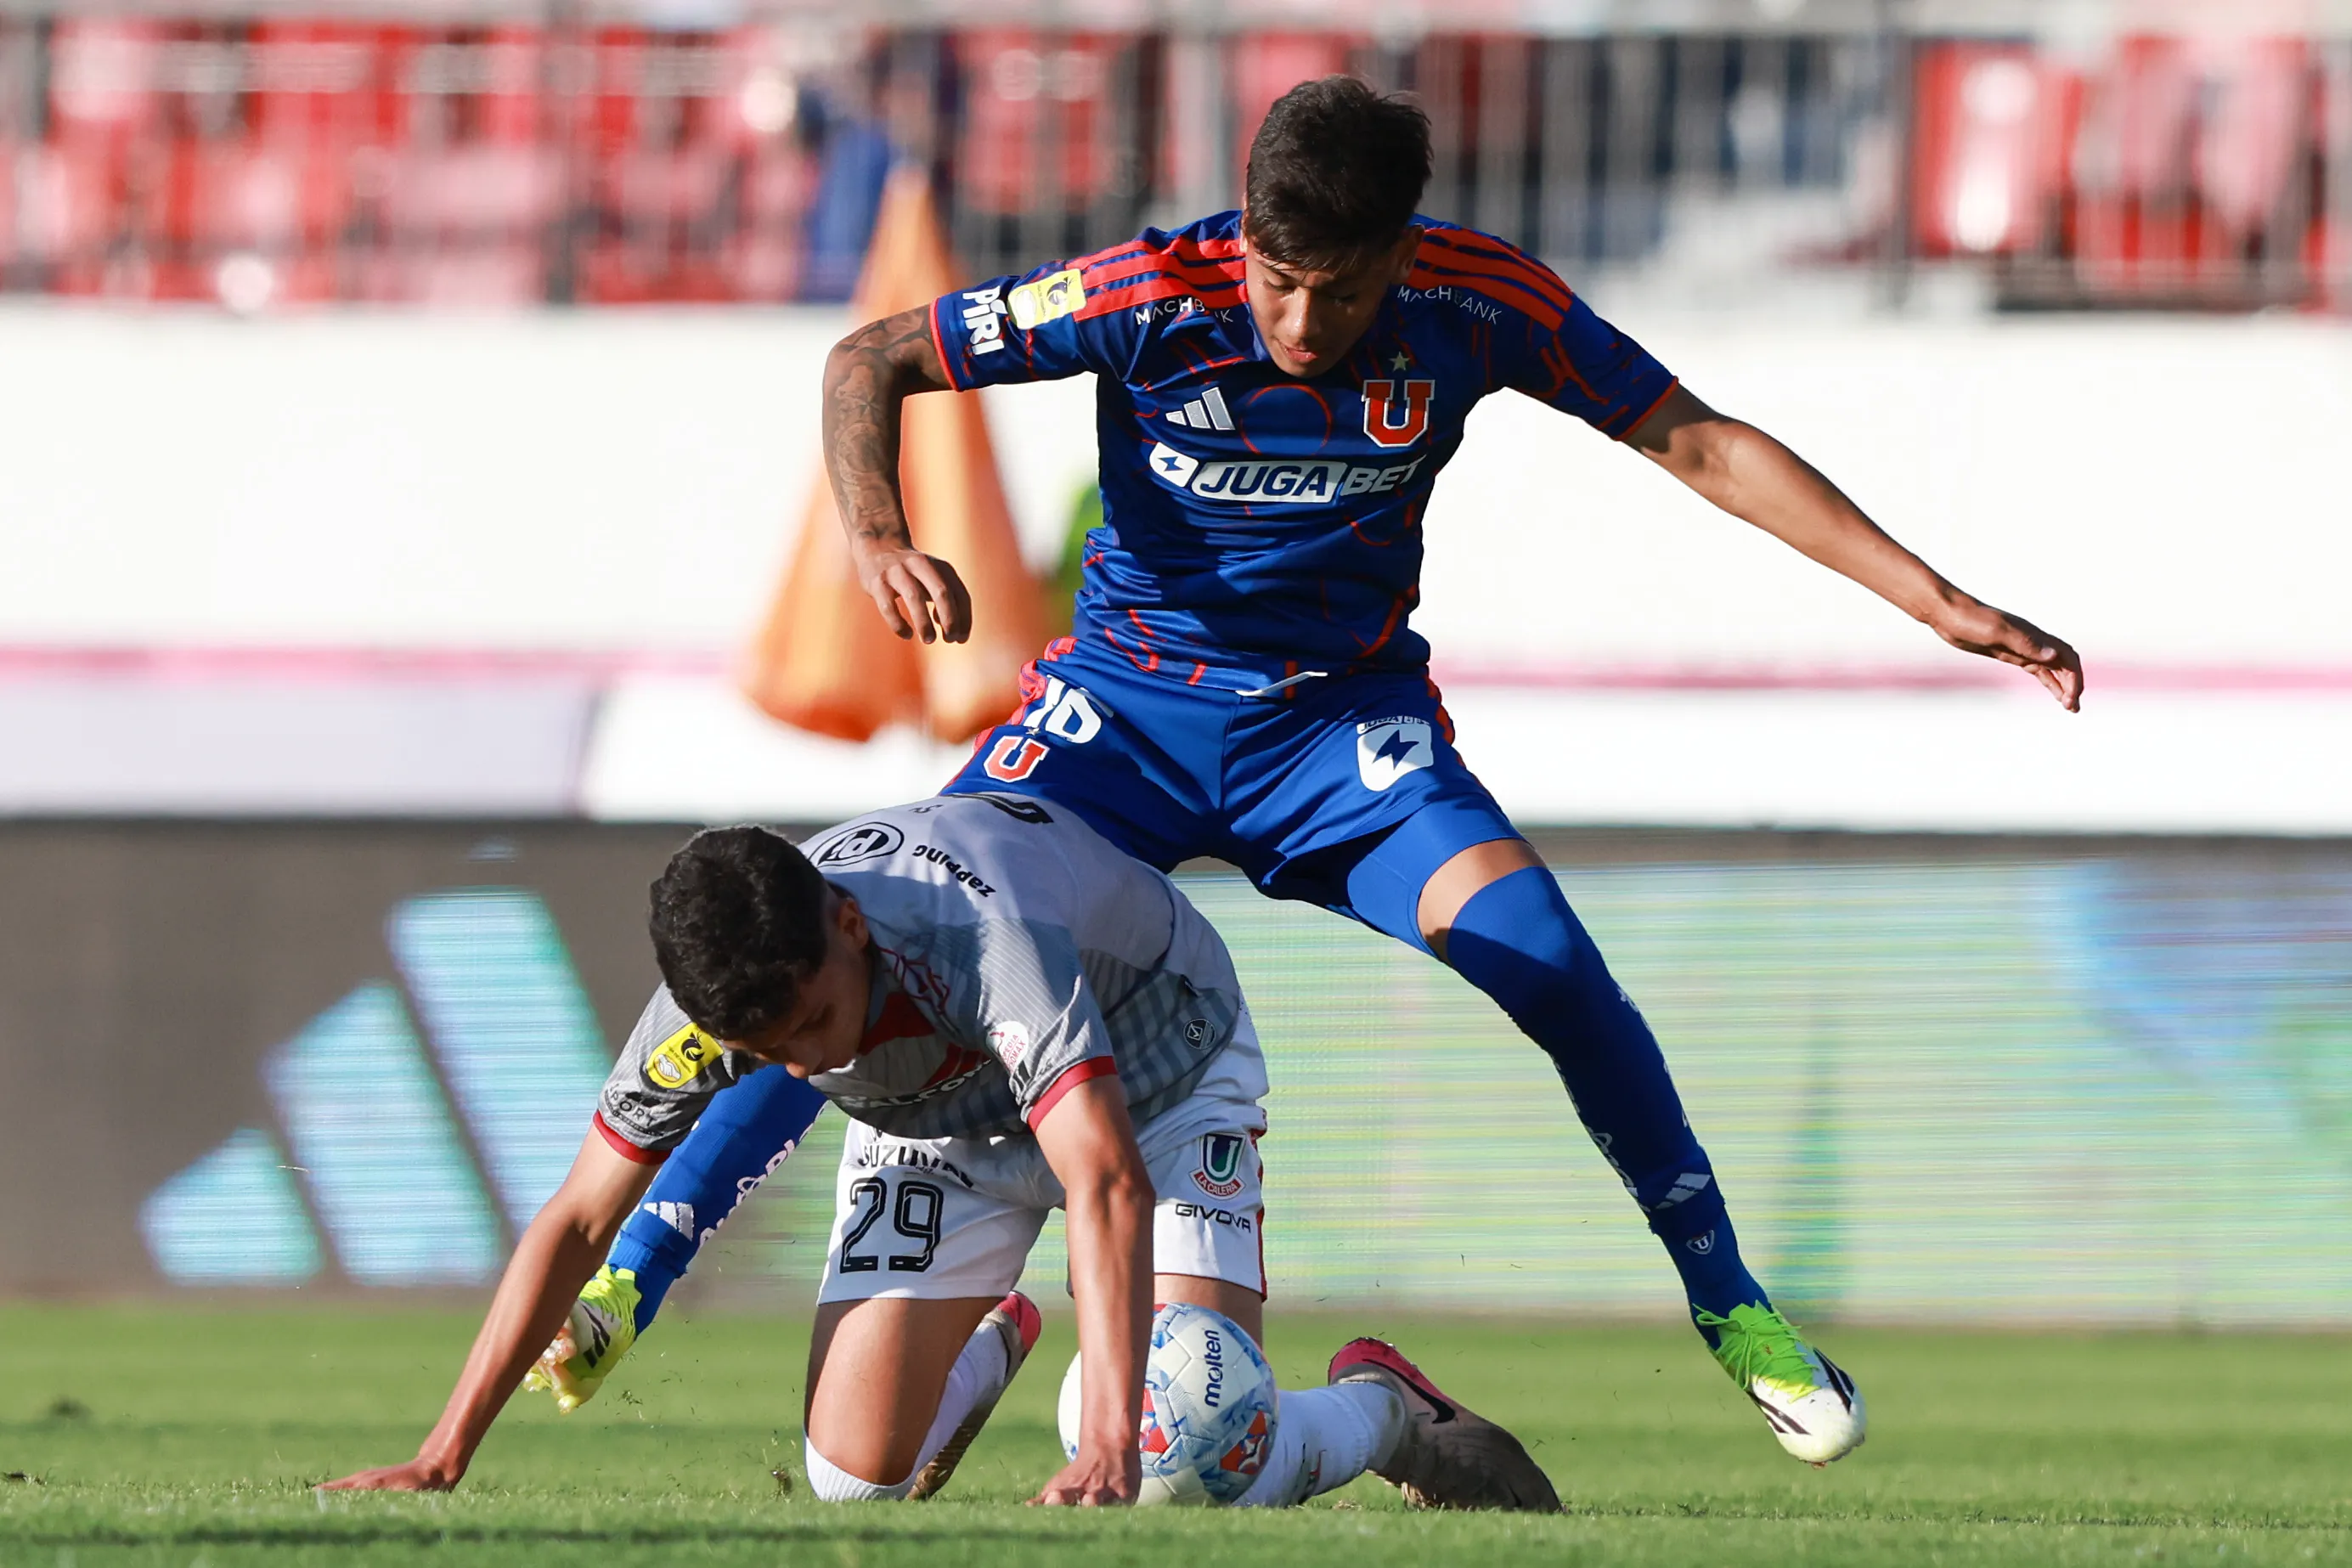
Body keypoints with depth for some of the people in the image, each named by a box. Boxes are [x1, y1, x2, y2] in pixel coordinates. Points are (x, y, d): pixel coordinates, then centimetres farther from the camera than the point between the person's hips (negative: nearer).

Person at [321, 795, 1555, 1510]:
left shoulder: (979, 931, -44)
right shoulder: (712, 1002, -27)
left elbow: (1109, 1184, -53)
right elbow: (575, 1222, -17)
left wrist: (1110, 1447, -63)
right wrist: (442, 1458, -24)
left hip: (1154, 1078, -5)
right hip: (944, 1118, 5)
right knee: (855, 1479, -8)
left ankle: (1384, 1413, 12)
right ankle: (983, 1357, 27)